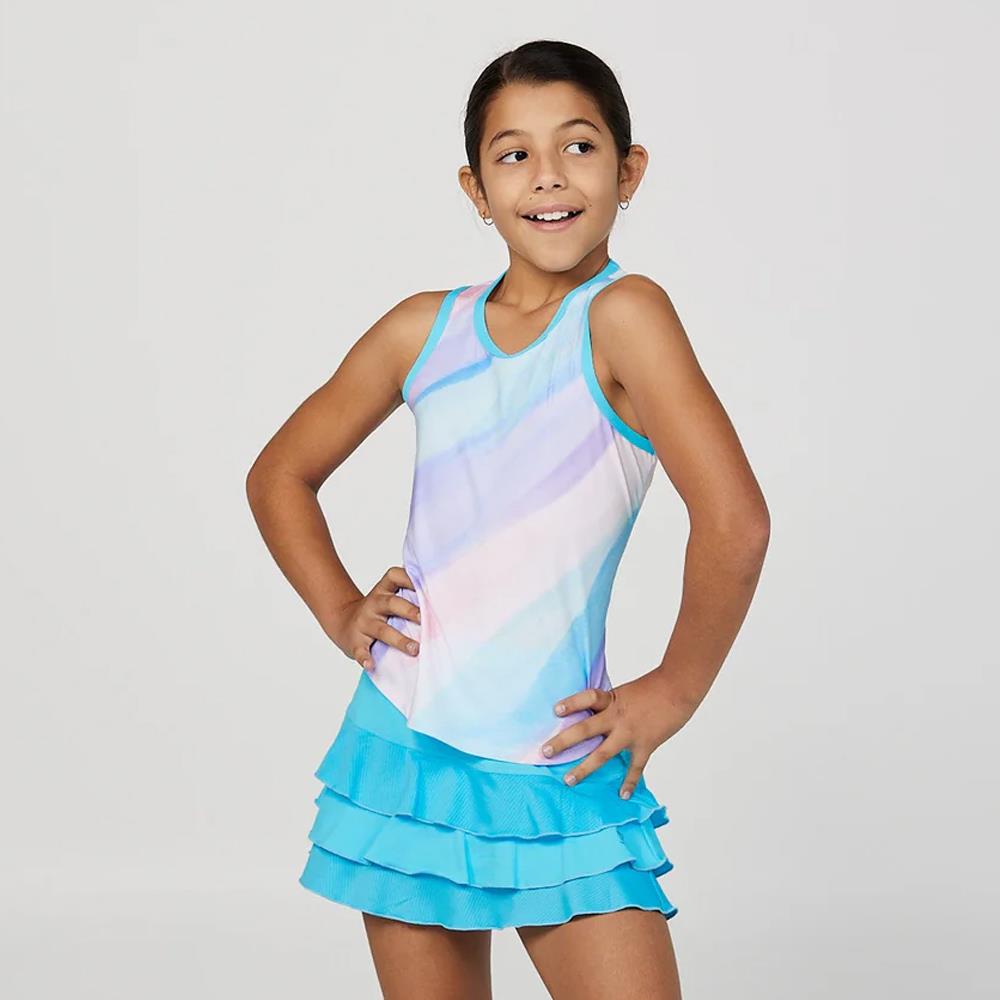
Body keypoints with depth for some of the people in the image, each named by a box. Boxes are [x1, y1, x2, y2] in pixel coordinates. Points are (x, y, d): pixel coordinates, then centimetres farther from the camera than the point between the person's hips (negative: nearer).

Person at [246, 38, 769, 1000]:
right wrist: (341, 613, 7)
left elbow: (734, 526, -21)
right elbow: (279, 474, 18)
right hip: (406, 751, 4)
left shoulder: (622, 313, -11)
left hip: (559, 777, -4)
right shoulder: (425, 329, 4)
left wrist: (674, 689, -11)